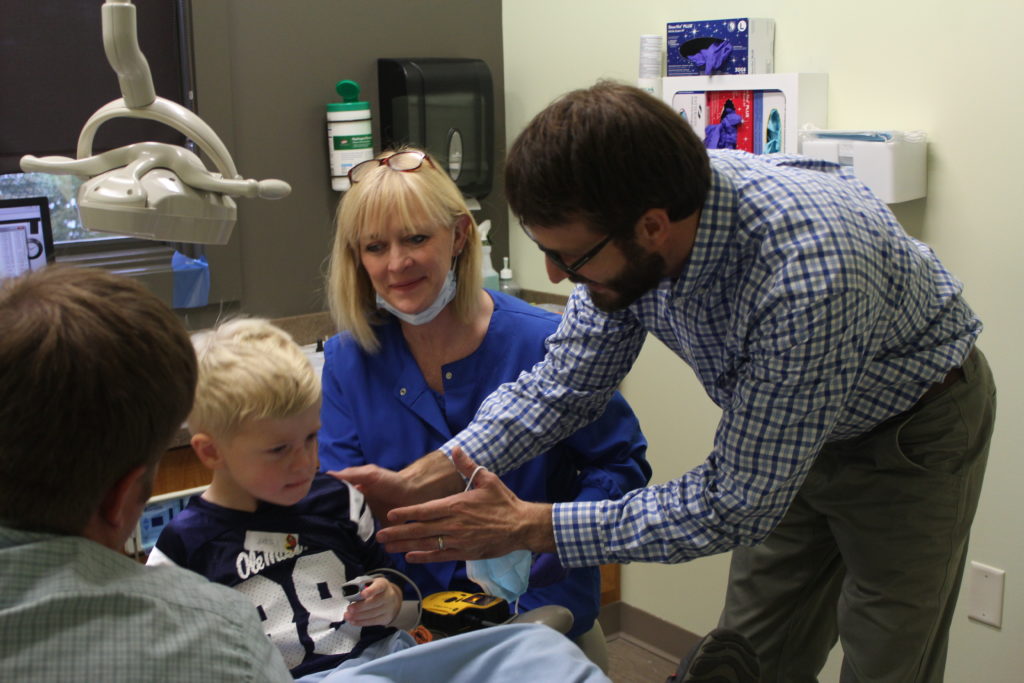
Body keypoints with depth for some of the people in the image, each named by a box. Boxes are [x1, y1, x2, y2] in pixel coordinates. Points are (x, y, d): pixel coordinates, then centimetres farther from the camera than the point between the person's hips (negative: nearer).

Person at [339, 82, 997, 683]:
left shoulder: (805, 275, -42)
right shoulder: (624, 235, -22)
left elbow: (735, 507, -34)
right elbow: (565, 384, -9)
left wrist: (528, 526, -32)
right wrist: (420, 480, -21)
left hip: (913, 429, -5)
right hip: (782, 433, 6)